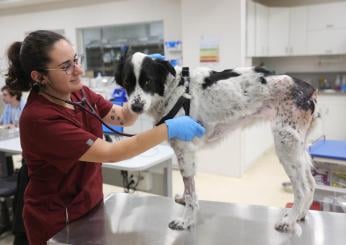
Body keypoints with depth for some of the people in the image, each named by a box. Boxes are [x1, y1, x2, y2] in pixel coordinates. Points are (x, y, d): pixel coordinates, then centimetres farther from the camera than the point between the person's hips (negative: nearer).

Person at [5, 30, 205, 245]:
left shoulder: (79, 93, -5)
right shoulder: (39, 118, -29)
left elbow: (125, 117, -1)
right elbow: (110, 153, -30)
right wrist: (168, 129, -31)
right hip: (57, 222, -6)